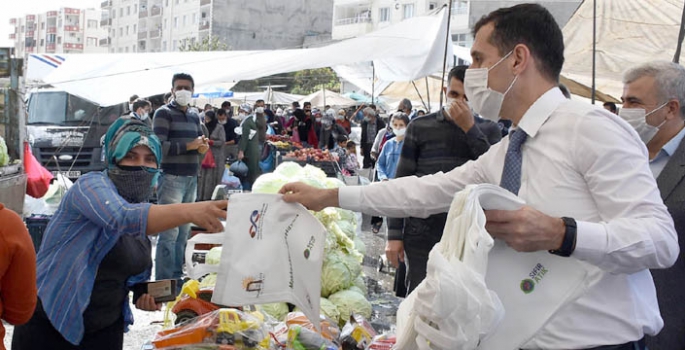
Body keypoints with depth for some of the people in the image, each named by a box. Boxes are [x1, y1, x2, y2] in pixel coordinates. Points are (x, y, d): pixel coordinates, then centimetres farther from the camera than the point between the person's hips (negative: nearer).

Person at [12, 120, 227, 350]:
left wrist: (141, 295, -3)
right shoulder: (92, 184, -17)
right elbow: (122, 218, -39)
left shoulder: (146, 212, 4)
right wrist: (188, 212, -52)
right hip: (49, 325, -5)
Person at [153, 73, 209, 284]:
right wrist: (189, 146, -16)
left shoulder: (194, 117, 20)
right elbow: (160, 146, -13)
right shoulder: (164, 113, -1)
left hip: (191, 179, 7)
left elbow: (200, 147, 23)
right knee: (170, 232, -9)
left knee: (184, 232, 9)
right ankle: (164, 281, -5)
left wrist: (203, 148, -1)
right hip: (171, 178, -7)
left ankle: (177, 277, 17)